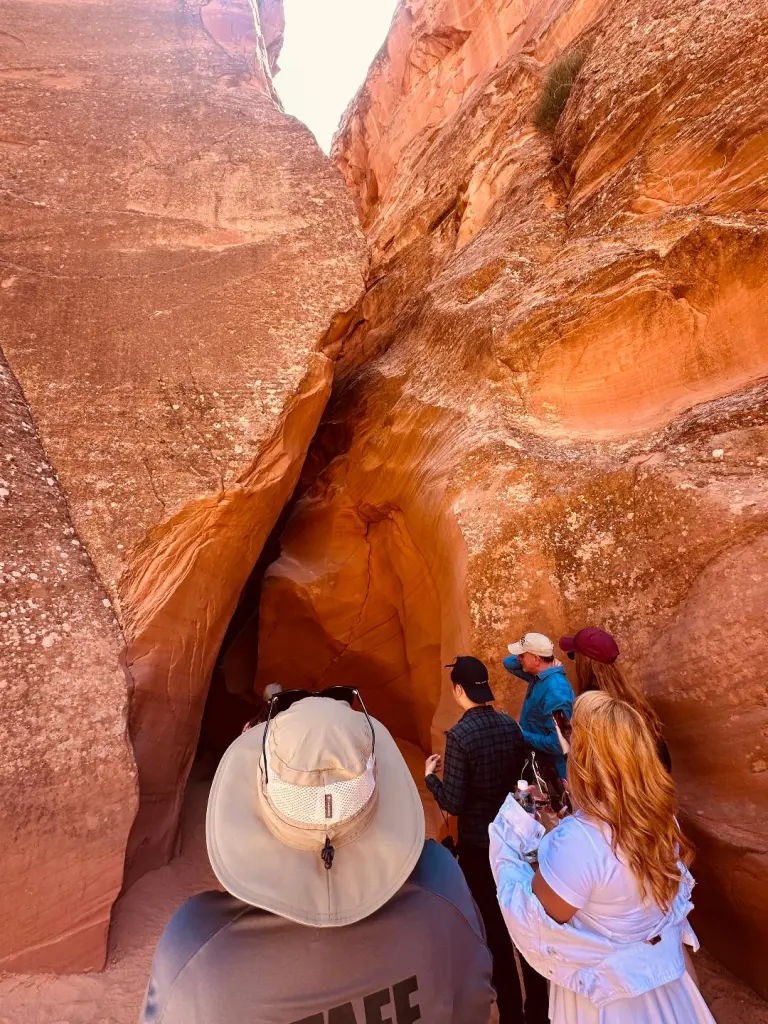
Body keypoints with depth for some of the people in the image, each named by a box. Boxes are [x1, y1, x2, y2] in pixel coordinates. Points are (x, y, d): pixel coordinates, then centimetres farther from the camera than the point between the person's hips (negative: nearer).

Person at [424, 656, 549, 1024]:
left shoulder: (459, 735, -25)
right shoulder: (511, 725, -8)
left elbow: (453, 804, -21)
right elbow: (521, 777, 4)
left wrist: (430, 775, -5)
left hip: (477, 845, -5)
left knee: (495, 928, 14)